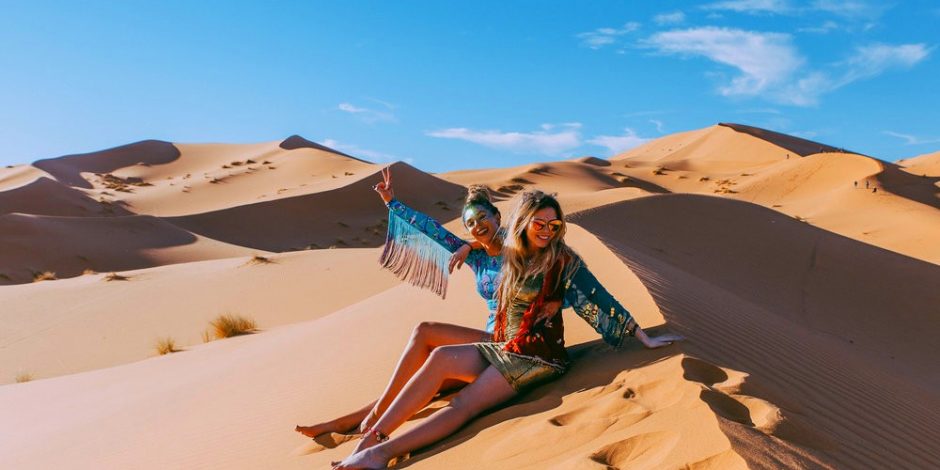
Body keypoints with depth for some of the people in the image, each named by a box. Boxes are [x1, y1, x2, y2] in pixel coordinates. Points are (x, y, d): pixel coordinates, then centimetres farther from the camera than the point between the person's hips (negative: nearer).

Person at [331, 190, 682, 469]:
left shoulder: (564, 261, -7)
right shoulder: (513, 256, 9)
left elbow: (601, 300, -6)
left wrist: (644, 338, -5)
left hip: (539, 357, -5)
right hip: (502, 348, 6)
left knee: (464, 404, -23)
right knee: (441, 358, -21)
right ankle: (371, 439, -24)